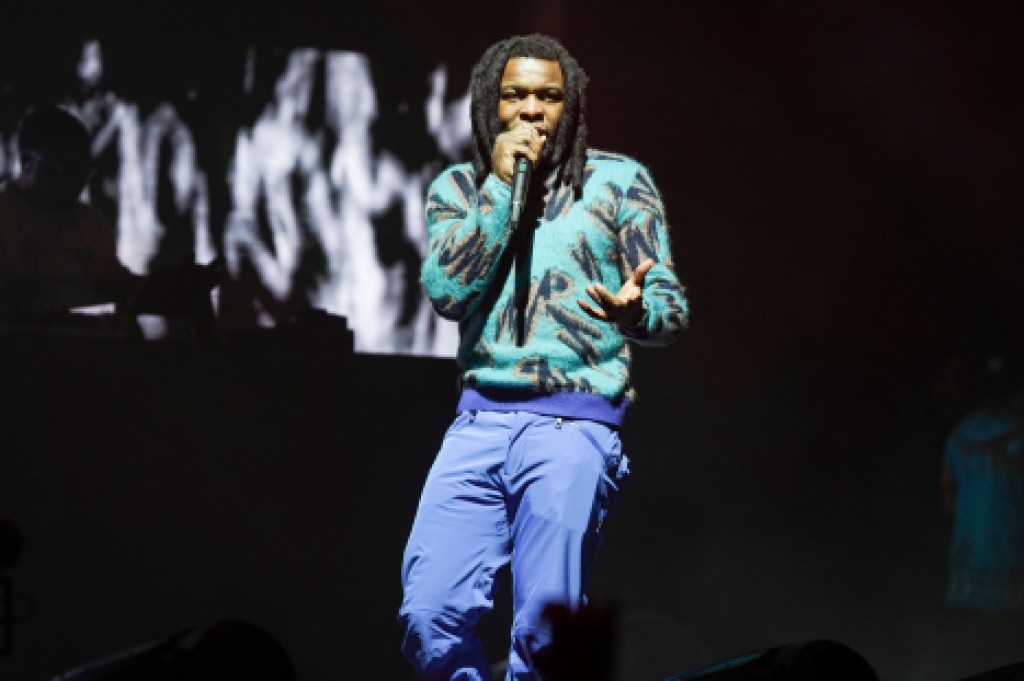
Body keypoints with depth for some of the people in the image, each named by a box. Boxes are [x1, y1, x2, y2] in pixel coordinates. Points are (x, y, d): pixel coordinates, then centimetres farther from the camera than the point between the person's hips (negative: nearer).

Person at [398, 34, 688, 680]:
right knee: (429, 617, -7)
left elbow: (671, 308, 2)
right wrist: (502, 187, -5)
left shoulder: (618, 182, 6)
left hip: (575, 426, -3)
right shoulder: (458, 189, 14)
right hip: (480, 422, 3)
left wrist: (633, 311, -23)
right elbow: (448, 291, -2)